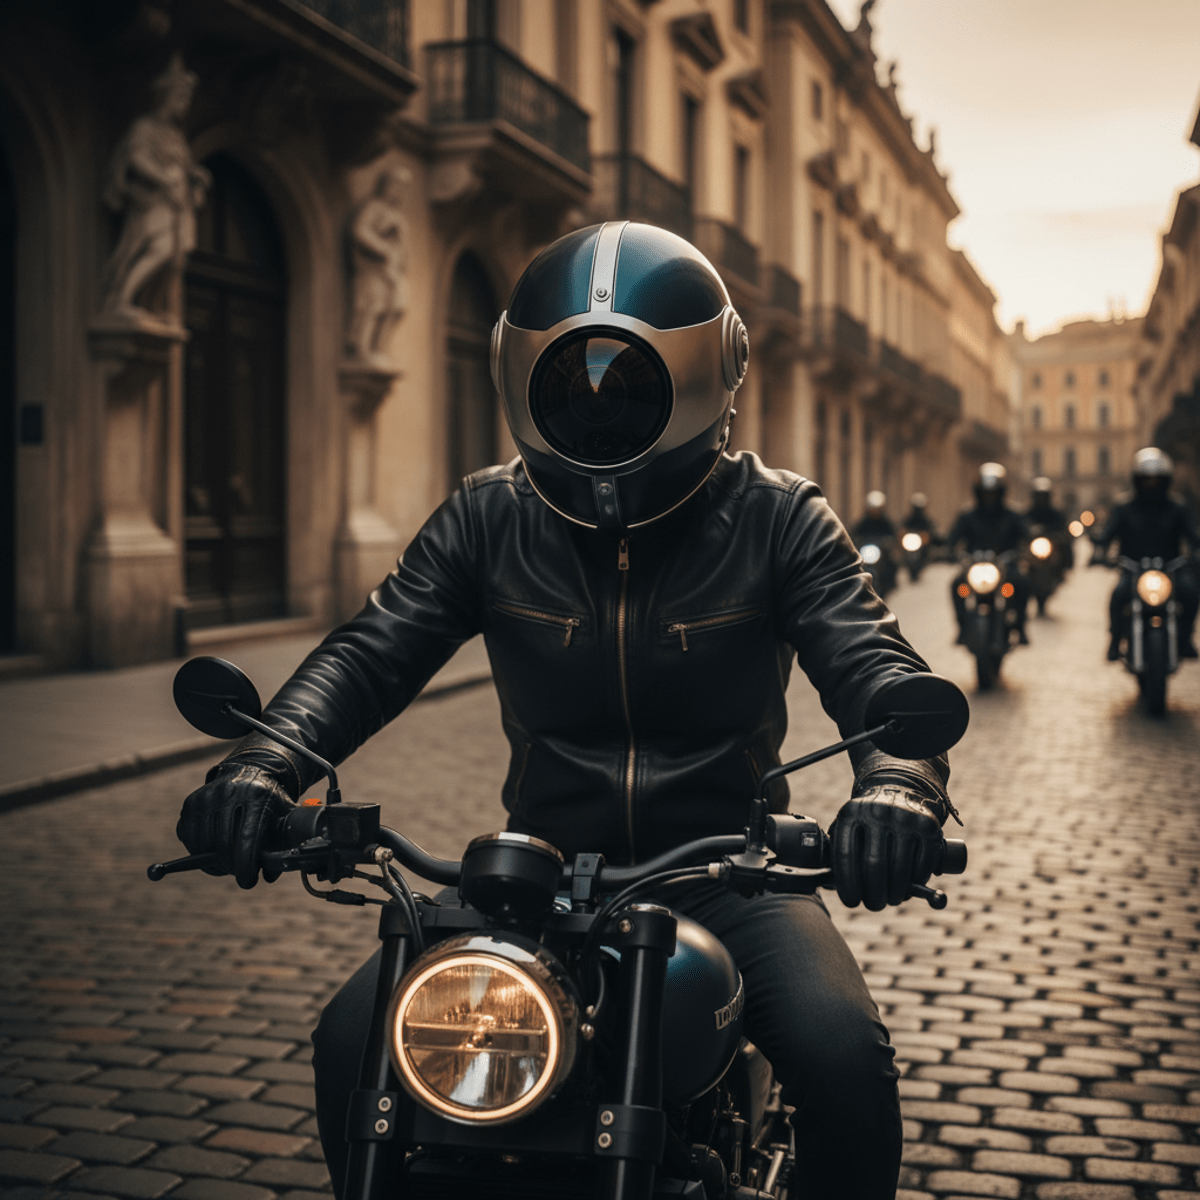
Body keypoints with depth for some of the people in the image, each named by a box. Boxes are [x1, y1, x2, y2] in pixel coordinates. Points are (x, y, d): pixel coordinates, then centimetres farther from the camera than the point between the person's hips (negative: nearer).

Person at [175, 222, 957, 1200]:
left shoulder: (776, 518, -3)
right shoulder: (489, 517, 3)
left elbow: (872, 661, -13)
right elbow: (373, 649, -5)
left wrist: (897, 780, -37)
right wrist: (269, 759, -26)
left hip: (721, 870, -1)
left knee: (842, 1052, -27)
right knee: (356, 1044, -16)